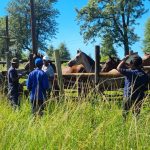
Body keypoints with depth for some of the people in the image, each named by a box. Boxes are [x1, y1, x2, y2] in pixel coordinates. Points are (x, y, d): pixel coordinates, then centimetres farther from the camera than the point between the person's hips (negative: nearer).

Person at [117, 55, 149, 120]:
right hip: (139, 98, 4)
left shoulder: (130, 72, -17)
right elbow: (145, 88, 4)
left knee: (125, 114, 9)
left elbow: (118, 68, -10)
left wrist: (125, 59, -3)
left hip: (128, 97, -4)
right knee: (136, 114, 12)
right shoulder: (145, 75, -1)